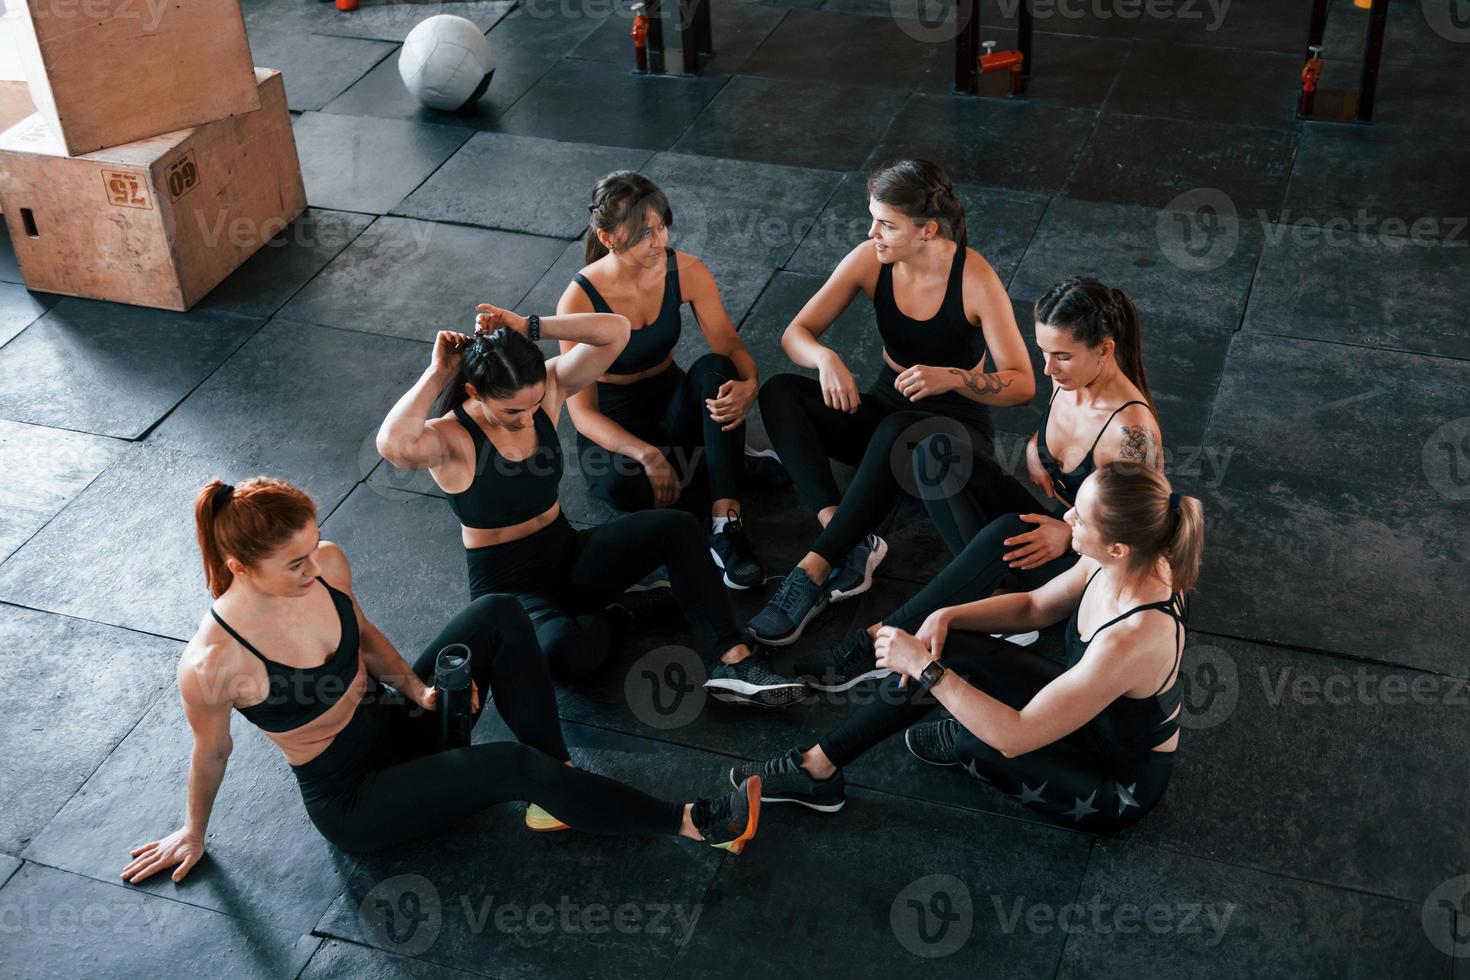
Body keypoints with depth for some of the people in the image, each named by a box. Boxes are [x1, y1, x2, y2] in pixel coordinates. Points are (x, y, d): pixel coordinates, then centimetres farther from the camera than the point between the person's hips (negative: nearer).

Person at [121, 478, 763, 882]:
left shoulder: (326, 564, -13)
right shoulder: (211, 666, -29)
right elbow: (212, 754, -9)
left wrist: (418, 690, -6)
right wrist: (193, 835, 7)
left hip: (397, 723, 6)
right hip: (351, 798, -6)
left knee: (500, 614, -15)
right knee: (515, 765, -26)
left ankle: (555, 795, -7)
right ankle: (691, 823, -11)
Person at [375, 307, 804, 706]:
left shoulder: (548, 387, -6)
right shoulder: (450, 438, -21)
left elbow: (615, 331, -15)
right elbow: (394, 444, -46)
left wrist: (530, 327, -23)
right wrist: (436, 374, -32)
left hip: (567, 555, 6)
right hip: (506, 585, -5)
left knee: (676, 528, -19)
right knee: (563, 652, -39)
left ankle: (733, 662, -19)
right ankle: (608, 619, -2)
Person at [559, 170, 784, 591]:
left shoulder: (685, 271, -14)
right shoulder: (580, 300, -23)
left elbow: (730, 346, -9)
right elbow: (581, 410, -22)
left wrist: (749, 385, -35)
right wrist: (646, 454, -39)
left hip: (671, 402, 3)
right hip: (611, 423, -3)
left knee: (713, 368, -31)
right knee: (621, 484, -38)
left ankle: (726, 523, -33)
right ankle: (737, 462, -14)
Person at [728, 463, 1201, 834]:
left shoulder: (1131, 640, -40)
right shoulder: (1116, 565, -16)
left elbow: (1015, 737, -35)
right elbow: (1034, 607, 5)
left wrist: (926, 669, -30)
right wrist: (946, 616, -10)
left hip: (1117, 788, -7)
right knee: (946, 650, -9)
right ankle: (818, 768, 4)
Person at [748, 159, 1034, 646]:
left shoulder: (975, 278, -19)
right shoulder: (870, 260, -8)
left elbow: (1022, 384, -18)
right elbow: (795, 332, -6)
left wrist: (952, 378, -36)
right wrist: (825, 359, -29)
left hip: (955, 430, -5)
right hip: (884, 411, 5)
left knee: (897, 431, -41)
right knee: (779, 392, -21)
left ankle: (813, 570, -40)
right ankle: (852, 540, -37)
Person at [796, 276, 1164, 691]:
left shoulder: (1130, 429, -27)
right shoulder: (1066, 380, -5)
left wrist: (1070, 534, -32)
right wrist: (1035, 454, -6)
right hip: (1057, 526, 8)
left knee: (1007, 532, -41)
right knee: (935, 451, -12)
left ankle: (877, 644, -32)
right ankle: (997, 606, -22)